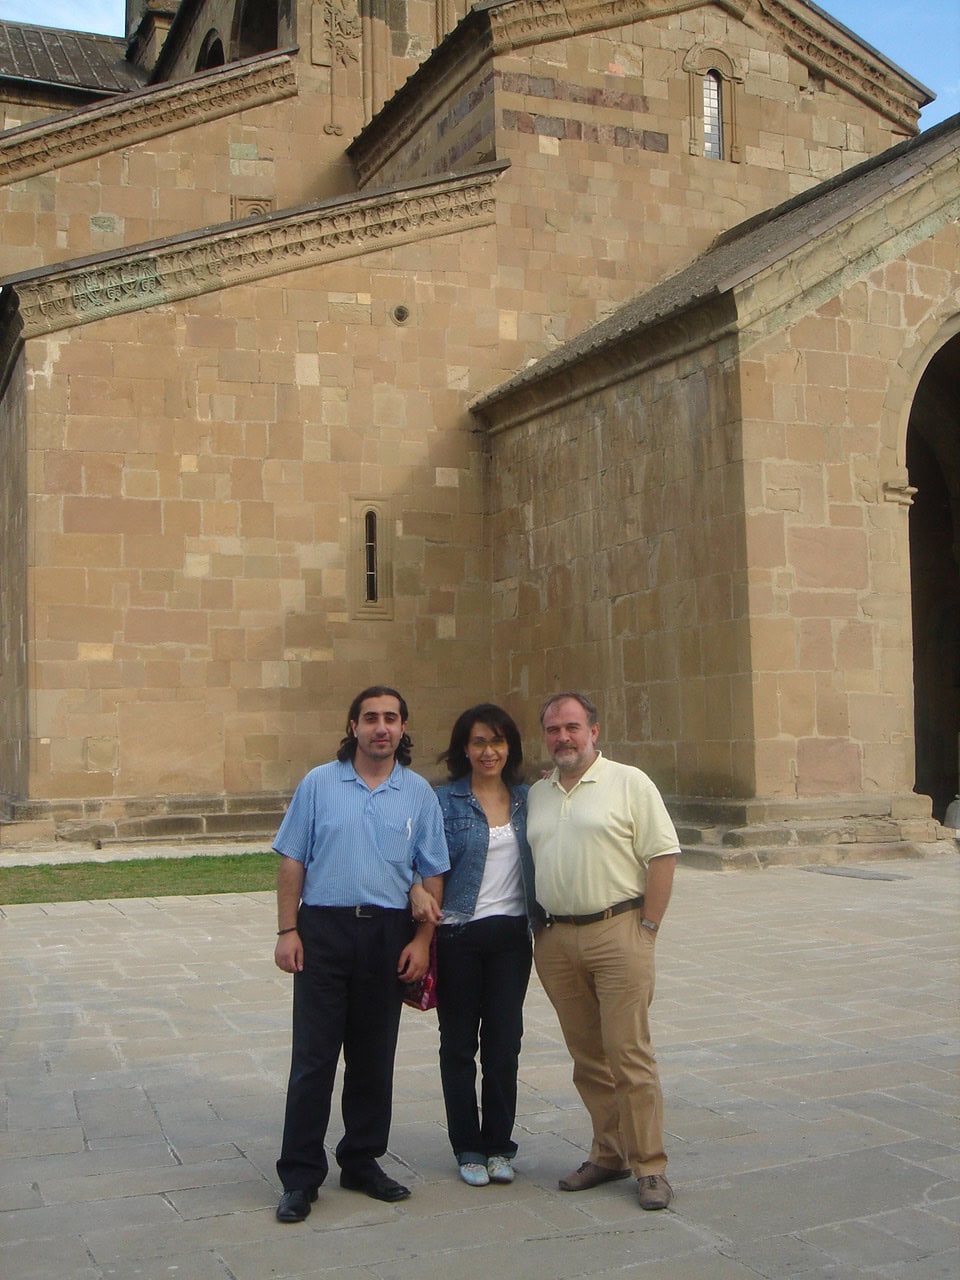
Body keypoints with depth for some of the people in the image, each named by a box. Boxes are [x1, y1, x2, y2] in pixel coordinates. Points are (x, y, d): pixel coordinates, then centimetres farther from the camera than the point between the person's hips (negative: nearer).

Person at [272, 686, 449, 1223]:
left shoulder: (419, 793, 5)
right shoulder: (319, 784, 2)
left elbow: (433, 874, 7)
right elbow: (292, 862, 3)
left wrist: (422, 940, -1)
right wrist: (287, 930, -4)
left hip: (388, 933, 2)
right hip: (323, 928, -1)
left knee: (374, 1057, 9)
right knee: (314, 1056, -1)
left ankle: (363, 1161, 23)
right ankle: (300, 1176, 7)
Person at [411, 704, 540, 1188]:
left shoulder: (526, 798, 8)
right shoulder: (445, 800, -3)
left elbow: (537, 863, 13)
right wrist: (419, 891, -26)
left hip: (511, 934, 3)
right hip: (459, 934, -2)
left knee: (505, 1042, 5)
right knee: (459, 1043, 6)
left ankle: (499, 1146, 19)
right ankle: (468, 1148, 19)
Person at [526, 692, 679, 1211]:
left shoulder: (629, 783, -1)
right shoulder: (535, 795, 15)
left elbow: (662, 856, -4)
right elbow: (525, 863, 21)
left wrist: (645, 929, -8)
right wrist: (537, 929, 11)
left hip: (616, 932, -5)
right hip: (554, 939, 5)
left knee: (629, 1053, -5)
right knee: (587, 1057, 10)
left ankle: (649, 1167, 4)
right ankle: (608, 1154, 21)